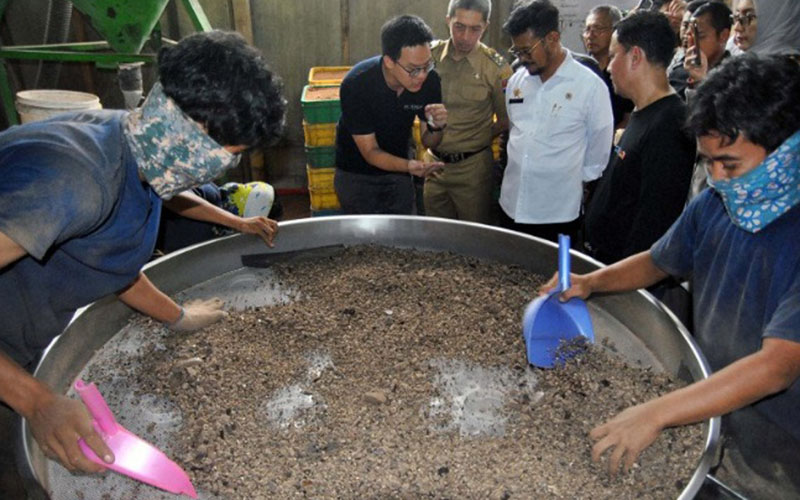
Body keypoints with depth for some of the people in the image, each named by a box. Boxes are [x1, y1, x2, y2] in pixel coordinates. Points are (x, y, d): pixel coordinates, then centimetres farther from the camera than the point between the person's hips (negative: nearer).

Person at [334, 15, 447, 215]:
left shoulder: (429, 80, -18)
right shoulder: (356, 85, -28)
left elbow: (428, 142, -6)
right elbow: (370, 152, -23)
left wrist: (436, 127, -29)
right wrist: (408, 166, -41)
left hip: (398, 170, 3)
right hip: (357, 176, -3)